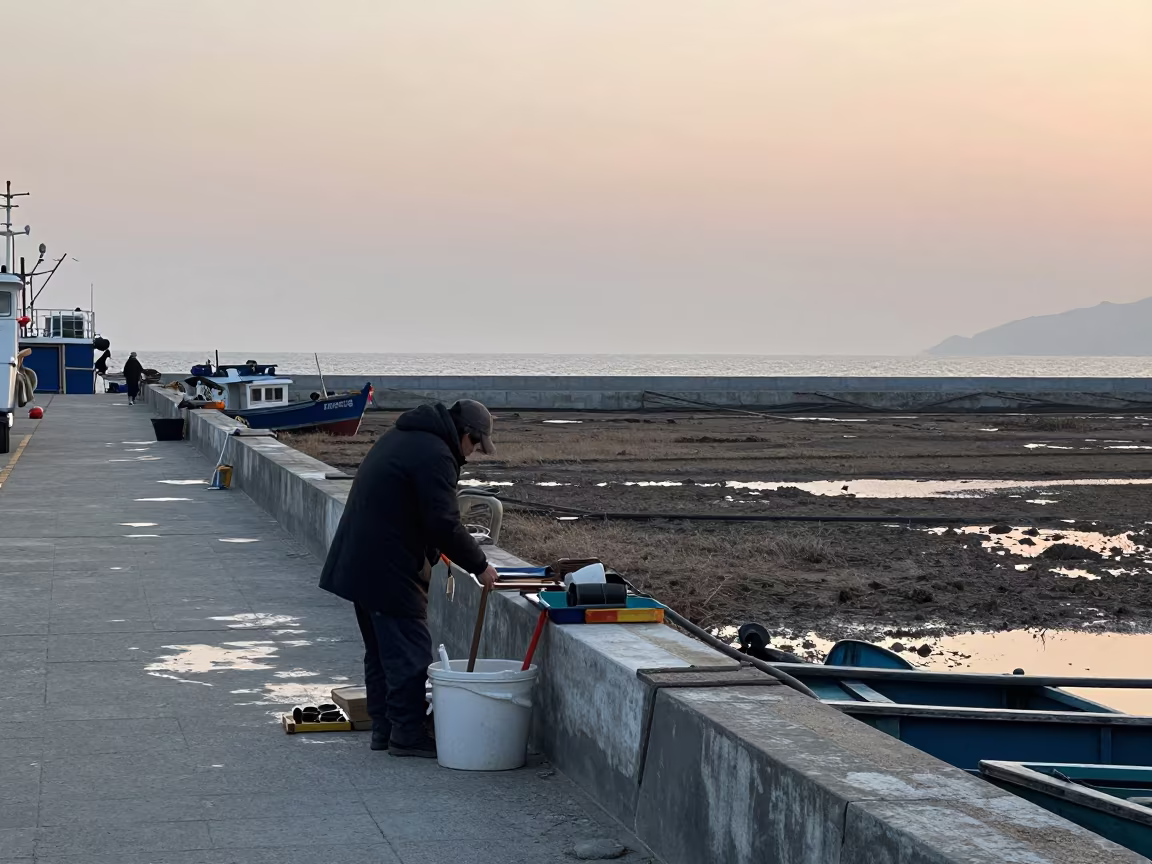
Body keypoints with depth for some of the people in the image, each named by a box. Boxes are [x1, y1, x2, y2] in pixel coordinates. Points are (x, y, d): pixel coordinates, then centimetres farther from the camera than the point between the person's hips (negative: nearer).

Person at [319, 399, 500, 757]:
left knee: (380, 651, 16)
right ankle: (407, 734, 0)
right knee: (409, 651, -3)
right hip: (388, 570, -10)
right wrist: (479, 566, -9)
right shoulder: (435, 456, -17)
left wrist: (425, 554, 21)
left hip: (358, 563, 10)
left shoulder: (401, 436, 15)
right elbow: (445, 525, -20)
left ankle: (383, 728, 22)